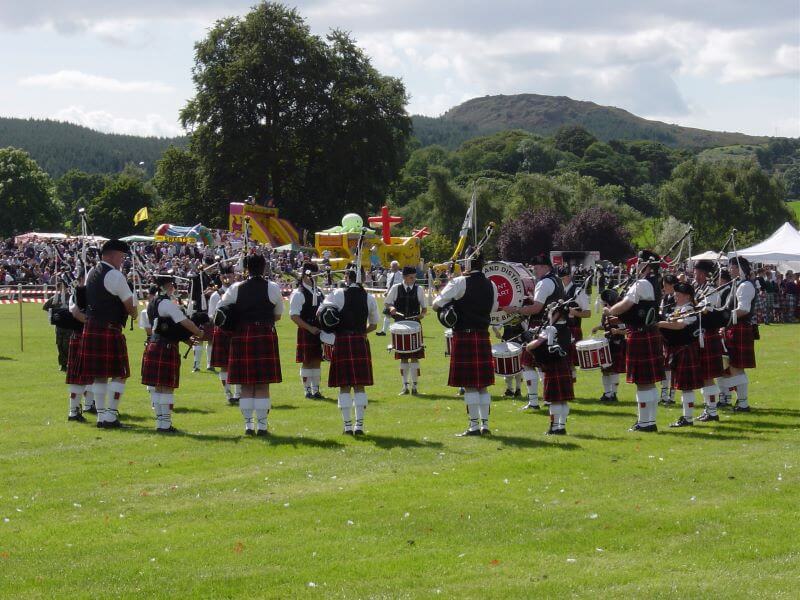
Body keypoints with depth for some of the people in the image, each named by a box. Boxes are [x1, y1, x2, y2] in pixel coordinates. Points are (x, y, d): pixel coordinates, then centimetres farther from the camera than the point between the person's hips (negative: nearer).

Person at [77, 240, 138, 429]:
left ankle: (101, 416, 13)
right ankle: (111, 416, -4)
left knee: (99, 375, 11)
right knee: (119, 374, -1)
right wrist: (133, 313, 15)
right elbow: (130, 305, -8)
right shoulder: (115, 276, -13)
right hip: (109, 330, -9)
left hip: (91, 328, 9)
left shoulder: (92, 273, 14)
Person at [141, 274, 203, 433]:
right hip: (166, 349, -9)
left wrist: (186, 340, 19)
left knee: (156, 387, 11)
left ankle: (160, 422, 16)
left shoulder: (152, 303, 15)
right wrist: (201, 334, 0)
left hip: (153, 346, 9)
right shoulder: (167, 303, -14)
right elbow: (186, 323, -15)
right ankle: (165, 424, -3)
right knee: (167, 388, -4)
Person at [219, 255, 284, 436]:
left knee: (246, 385, 6)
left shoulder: (236, 288, 2)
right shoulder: (272, 288, 0)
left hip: (242, 336, 1)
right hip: (266, 336, -1)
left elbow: (220, 310, 8)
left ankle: (248, 425, 6)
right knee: (263, 385, 2)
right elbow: (278, 315, 9)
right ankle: (262, 425, 2)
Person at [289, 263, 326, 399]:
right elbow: (294, 316, -15)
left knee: (317, 361, 9)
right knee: (307, 362, -1)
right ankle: (308, 390, 5)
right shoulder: (298, 294, -10)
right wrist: (310, 328, -18)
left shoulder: (319, 292, 12)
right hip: (306, 332, -6)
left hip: (319, 331, 6)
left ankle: (316, 390, 14)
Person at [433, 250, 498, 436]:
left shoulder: (459, 283, -11)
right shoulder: (491, 285, 7)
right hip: (483, 336, 6)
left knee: (469, 385, -2)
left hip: (463, 336, -6)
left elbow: (437, 305, -10)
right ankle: (485, 424, 11)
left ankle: (474, 426, -1)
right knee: (482, 385, 11)